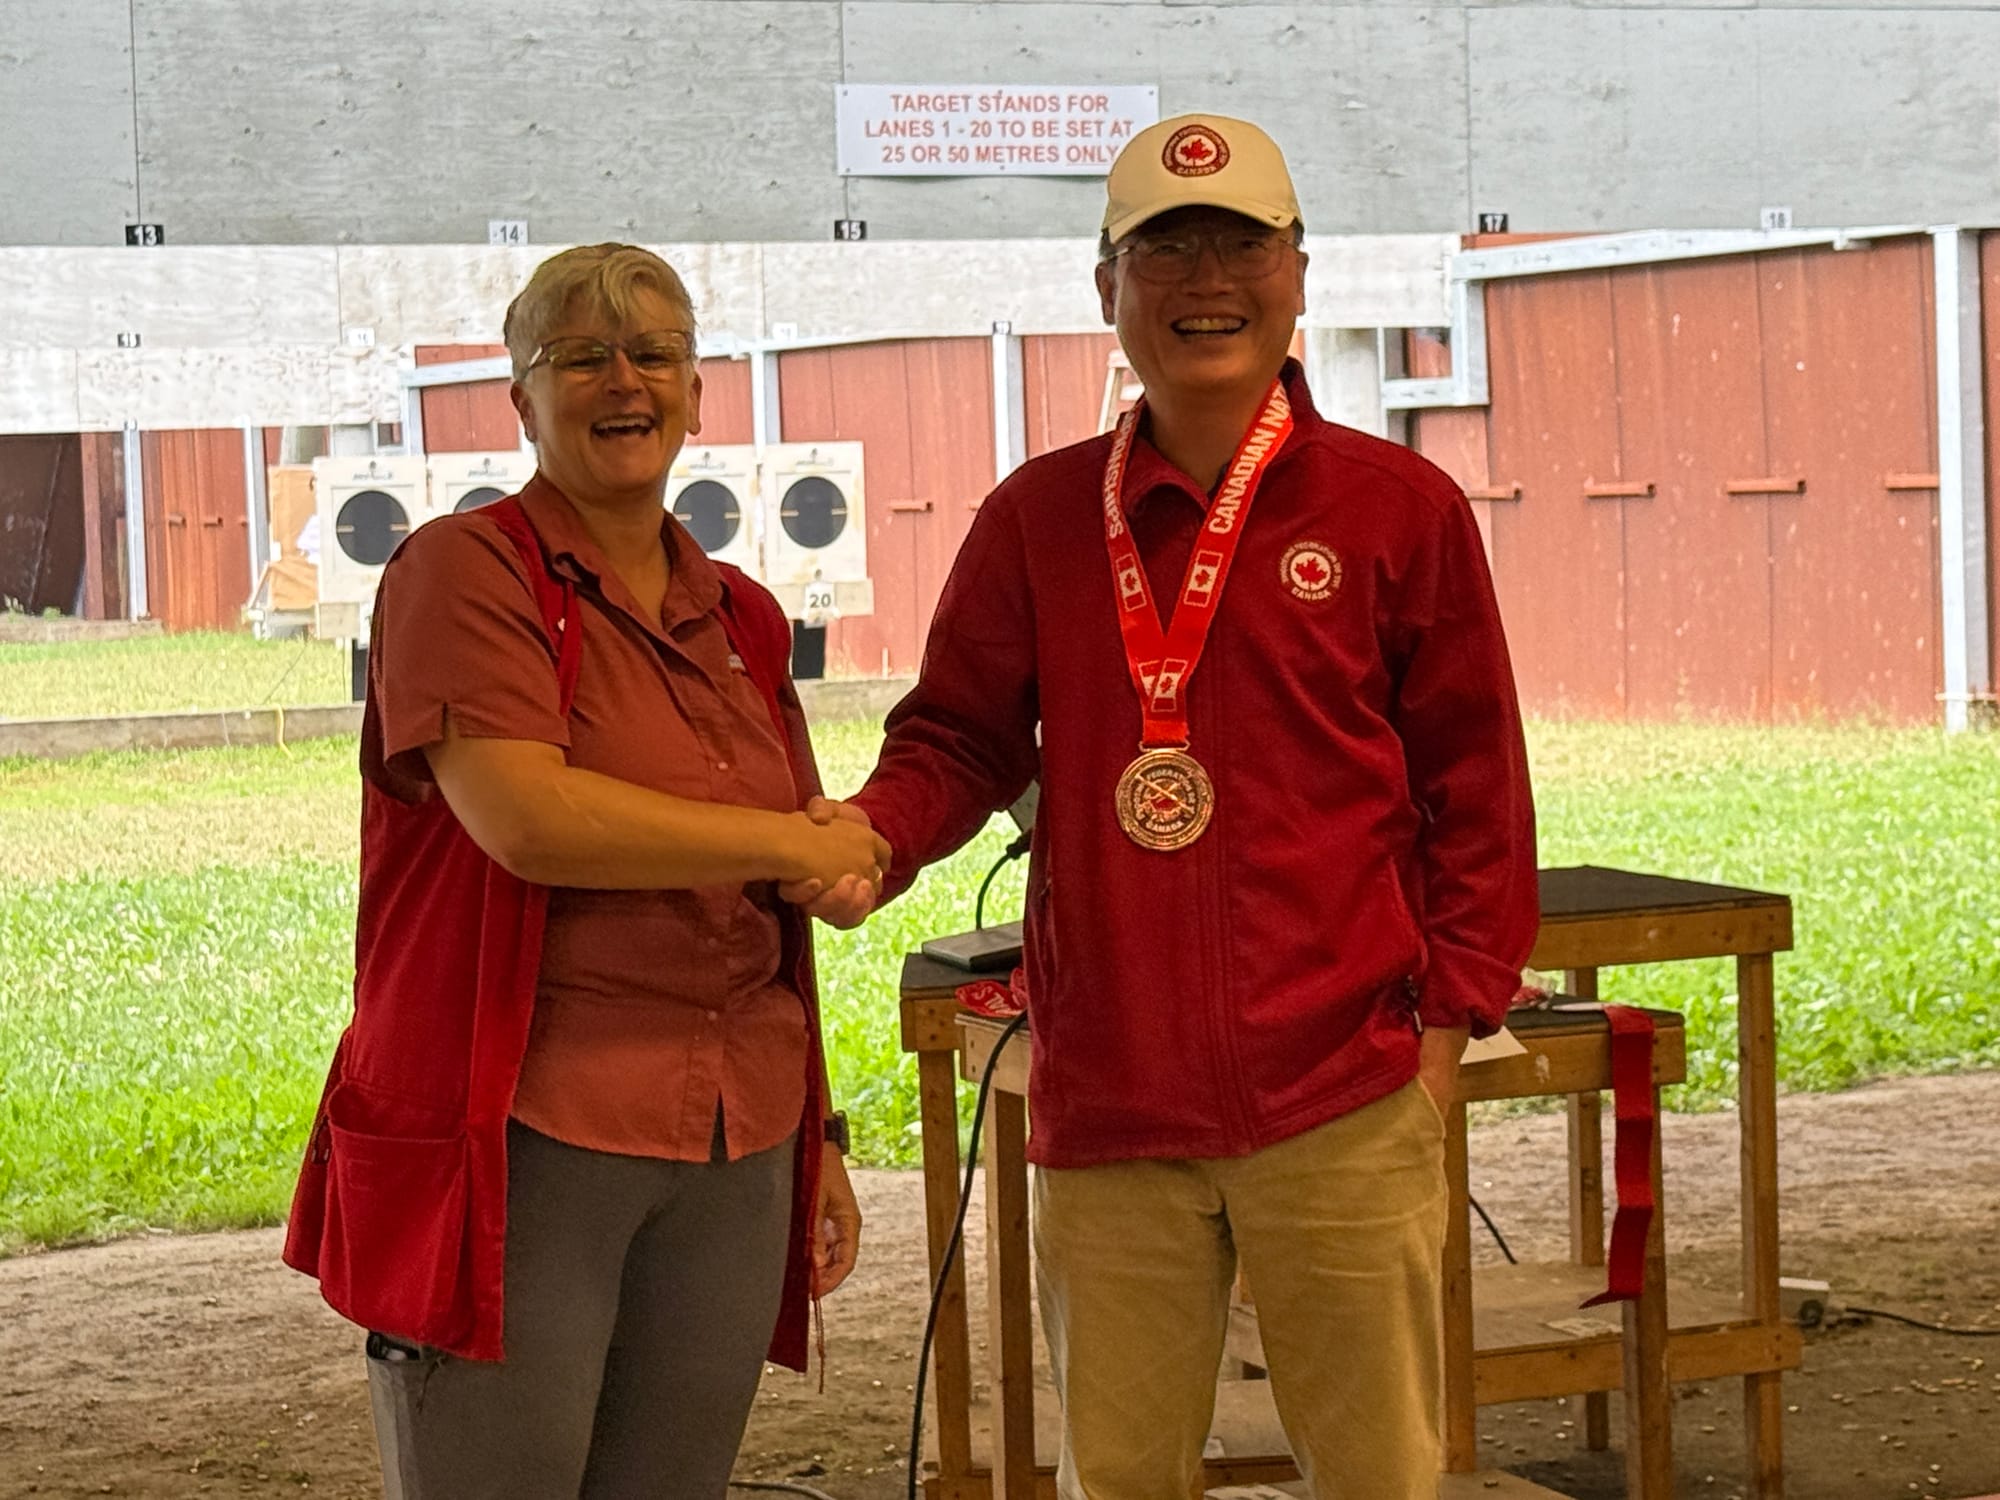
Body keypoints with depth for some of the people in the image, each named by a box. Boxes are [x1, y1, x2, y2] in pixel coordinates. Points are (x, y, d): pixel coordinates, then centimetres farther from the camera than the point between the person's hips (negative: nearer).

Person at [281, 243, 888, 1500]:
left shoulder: (740, 621, 15)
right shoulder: (465, 572, -4)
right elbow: (526, 819, -19)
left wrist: (820, 1136, 19)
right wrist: (797, 842, -10)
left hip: (733, 1157, 6)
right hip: (521, 1143, -6)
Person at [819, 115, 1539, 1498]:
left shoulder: (1399, 507, 2)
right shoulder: (1041, 518, 7)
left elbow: (1474, 785, 4)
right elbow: (961, 738, 9)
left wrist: (1448, 1019, -1)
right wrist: (871, 832, -12)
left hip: (1341, 1102, -2)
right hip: (1107, 1099, 2)